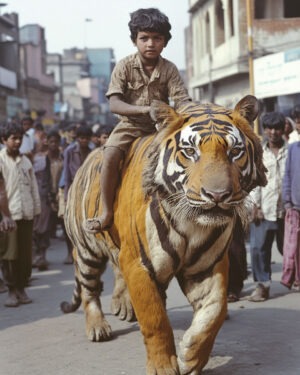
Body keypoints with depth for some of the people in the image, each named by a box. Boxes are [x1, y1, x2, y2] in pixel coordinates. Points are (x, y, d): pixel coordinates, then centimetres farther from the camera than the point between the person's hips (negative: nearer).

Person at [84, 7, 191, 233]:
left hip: (160, 127, 2)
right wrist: (144, 109, -32)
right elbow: (114, 104, -16)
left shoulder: (169, 70, -3)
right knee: (111, 155, -28)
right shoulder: (125, 67, -7)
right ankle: (107, 213, -19)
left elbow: (182, 102, -11)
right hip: (130, 124, -2)